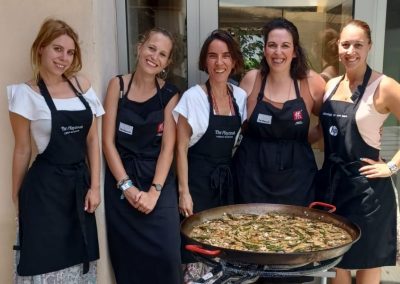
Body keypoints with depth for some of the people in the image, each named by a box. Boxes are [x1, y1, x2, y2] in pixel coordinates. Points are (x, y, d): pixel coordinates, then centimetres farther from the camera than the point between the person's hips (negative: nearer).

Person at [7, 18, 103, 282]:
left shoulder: (83, 85, 4)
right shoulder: (26, 94, -8)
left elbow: (92, 139, 6)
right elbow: (22, 149, -2)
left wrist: (95, 186, 2)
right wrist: (17, 196, 6)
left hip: (80, 184, 4)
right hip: (45, 188, -4)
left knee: (78, 260, 15)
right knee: (46, 261, 6)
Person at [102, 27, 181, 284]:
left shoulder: (169, 94, 1)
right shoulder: (118, 85, 0)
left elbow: (168, 147, -4)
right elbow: (108, 141, -3)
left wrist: (154, 191, -13)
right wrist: (126, 185, -10)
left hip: (158, 179, 0)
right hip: (120, 180, 0)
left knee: (165, 254, -5)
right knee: (127, 255, 6)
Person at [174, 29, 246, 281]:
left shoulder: (241, 96, 3)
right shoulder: (193, 97, -9)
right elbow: (181, 148, -9)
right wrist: (184, 191, -13)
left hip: (229, 180, 5)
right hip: (199, 179, -4)